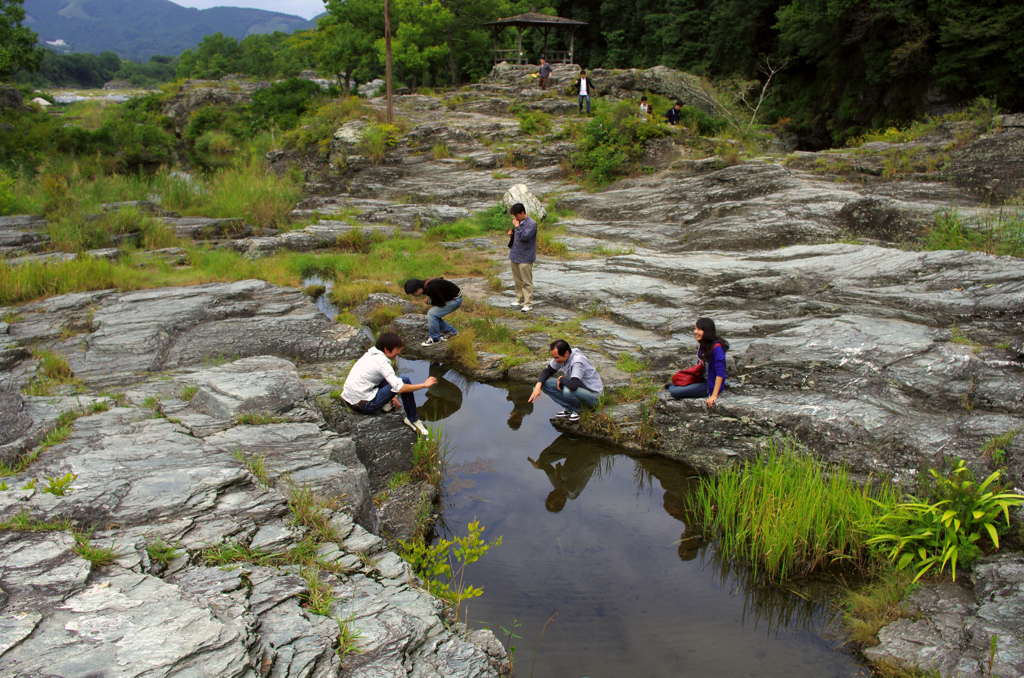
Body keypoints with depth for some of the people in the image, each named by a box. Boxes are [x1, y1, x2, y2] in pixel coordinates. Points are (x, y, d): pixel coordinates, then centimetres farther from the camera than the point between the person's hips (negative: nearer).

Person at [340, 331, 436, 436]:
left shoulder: (370, 353, 11)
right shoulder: (381, 361, -16)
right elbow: (399, 388, -24)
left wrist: (390, 396, 22)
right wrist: (424, 385, -14)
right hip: (364, 406, -9)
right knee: (405, 380, -13)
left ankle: (385, 403, 9)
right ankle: (412, 419, -2)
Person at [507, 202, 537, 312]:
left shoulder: (531, 224, -13)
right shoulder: (517, 222, 11)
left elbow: (524, 237, -24)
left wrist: (517, 226, -17)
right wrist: (511, 231, 4)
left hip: (525, 258, -8)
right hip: (515, 256, 8)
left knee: (526, 282, -5)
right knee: (517, 280, 18)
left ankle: (528, 304, -2)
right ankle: (519, 299, 31)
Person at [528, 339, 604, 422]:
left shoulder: (577, 361, -31)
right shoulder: (560, 356, -7)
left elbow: (573, 386, -44)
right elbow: (547, 371, 5)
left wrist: (561, 378, -22)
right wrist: (538, 386, -13)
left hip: (593, 395, -8)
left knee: (568, 391, -39)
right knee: (545, 382, -7)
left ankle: (576, 409, -6)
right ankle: (570, 409, -3)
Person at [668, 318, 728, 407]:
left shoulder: (716, 348, -27)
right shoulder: (701, 343, -1)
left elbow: (720, 373, -28)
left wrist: (714, 395, -30)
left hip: (711, 385, -8)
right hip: (702, 378, 8)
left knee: (674, 392, -17)